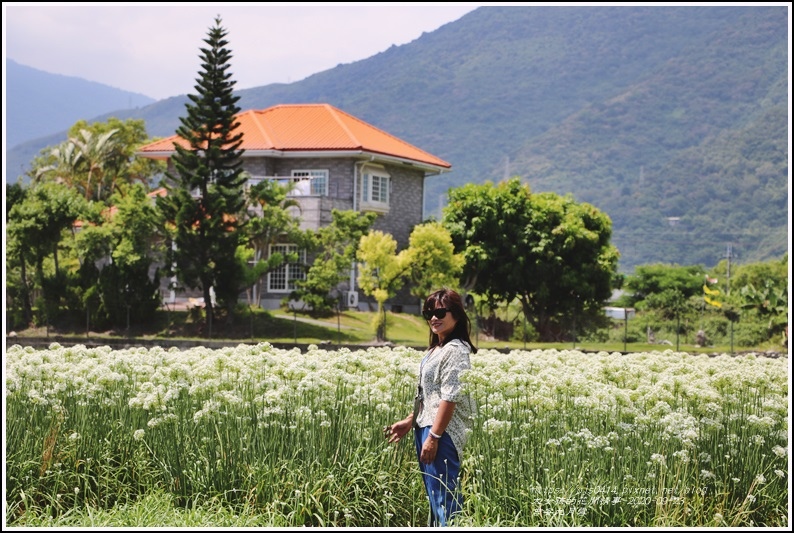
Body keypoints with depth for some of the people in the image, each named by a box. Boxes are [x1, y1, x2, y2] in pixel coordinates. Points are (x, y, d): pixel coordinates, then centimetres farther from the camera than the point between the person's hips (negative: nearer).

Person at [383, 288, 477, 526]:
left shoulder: (454, 350, -13)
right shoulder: (436, 349, 17)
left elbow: (449, 398, -19)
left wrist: (433, 436, -21)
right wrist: (410, 421, 21)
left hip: (441, 432, -10)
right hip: (427, 429, 10)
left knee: (444, 498, -12)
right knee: (435, 496, 12)